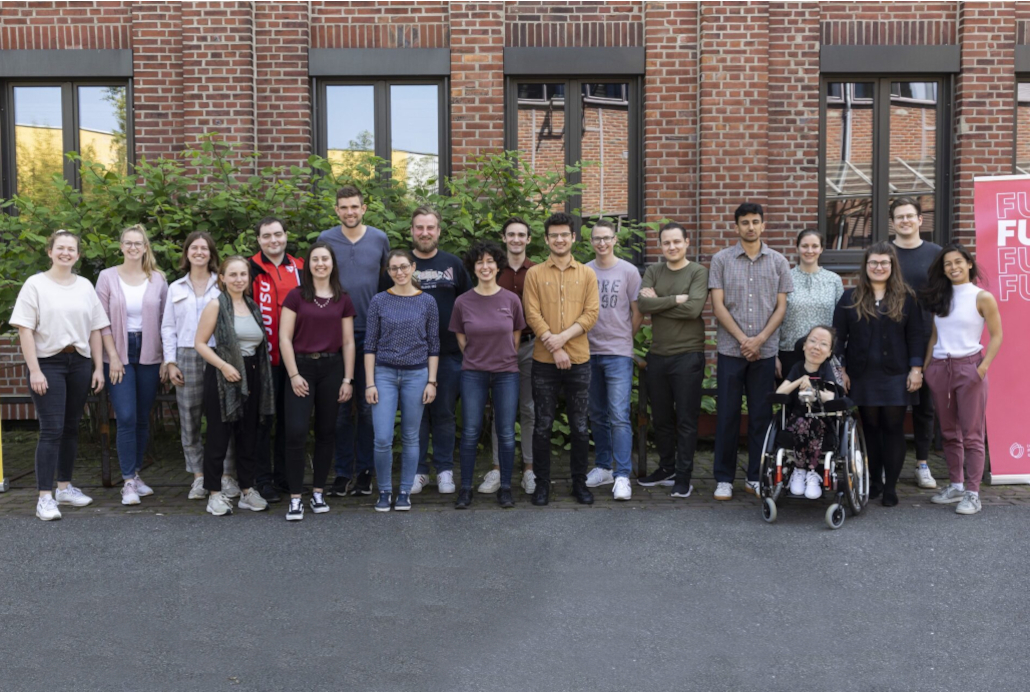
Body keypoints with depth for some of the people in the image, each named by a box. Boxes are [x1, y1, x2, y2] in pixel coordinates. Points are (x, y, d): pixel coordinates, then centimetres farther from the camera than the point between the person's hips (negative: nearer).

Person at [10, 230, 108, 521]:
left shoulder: (85, 286, 10)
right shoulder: (36, 284, -2)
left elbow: (95, 330, 11)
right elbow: (25, 330, -7)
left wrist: (98, 367, 6)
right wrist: (34, 370, -13)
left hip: (80, 363, 4)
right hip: (48, 363, -4)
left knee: (71, 428, 10)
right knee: (51, 429, -9)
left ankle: (65, 486, 22)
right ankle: (45, 497, -6)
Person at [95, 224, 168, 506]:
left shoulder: (158, 279, 5)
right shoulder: (108, 277, 1)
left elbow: (165, 321, 5)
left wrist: (166, 359, 1)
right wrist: (113, 357, -8)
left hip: (149, 355, 2)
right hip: (119, 355, -2)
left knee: (143, 419, 7)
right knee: (126, 418, -9)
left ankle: (135, 474, 21)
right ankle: (128, 482, -1)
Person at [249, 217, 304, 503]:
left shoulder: (299, 268, 11)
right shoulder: (251, 269, -1)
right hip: (264, 358, -4)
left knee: (289, 418, 11)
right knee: (263, 419, 1)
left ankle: (285, 475, 23)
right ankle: (263, 479, 10)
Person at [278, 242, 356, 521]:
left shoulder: (342, 300, 8)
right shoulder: (296, 296, 1)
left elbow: (348, 342, 8)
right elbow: (284, 338, -2)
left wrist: (348, 378, 2)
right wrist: (294, 374, -9)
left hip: (332, 368, 2)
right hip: (301, 366, -2)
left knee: (326, 432, 7)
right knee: (296, 432, -9)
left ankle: (318, 492, 18)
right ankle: (295, 498, -3)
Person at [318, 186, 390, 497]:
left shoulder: (379, 239, 4)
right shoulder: (325, 239, 3)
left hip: (371, 332, 0)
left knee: (368, 405, 4)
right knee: (341, 405, 3)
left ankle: (365, 471, 14)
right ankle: (342, 472, 12)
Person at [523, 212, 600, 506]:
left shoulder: (587, 274, 8)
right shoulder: (534, 274, 4)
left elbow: (591, 313, -1)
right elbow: (532, 315, -4)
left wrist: (563, 336, -14)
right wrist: (554, 349, -13)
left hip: (579, 359, 1)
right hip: (544, 361, -1)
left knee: (580, 426, 7)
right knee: (543, 425, 5)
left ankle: (579, 481, 19)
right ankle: (542, 483, 15)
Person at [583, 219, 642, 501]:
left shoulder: (628, 271, -1)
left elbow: (637, 312, 3)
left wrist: (623, 339, 8)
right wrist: (589, 339, 7)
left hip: (618, 353, -4)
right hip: (590, 351, 4)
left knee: (619, 416, -10)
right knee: (598, 415, 12)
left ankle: (622, 476, -8)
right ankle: (603, 467, 23)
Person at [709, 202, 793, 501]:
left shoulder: (778, 261, 8)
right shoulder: (721, 260, 4)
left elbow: (780, 307, 5)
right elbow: (718, 305, -1)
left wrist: (760, 339, -8)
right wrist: (743, 339, -9)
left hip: (765, 350, 1)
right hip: (730, 349, -1)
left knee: (761, 414, 5)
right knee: (727, 414, 1)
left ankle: (756, 477, 15)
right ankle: (724, 479, 9)